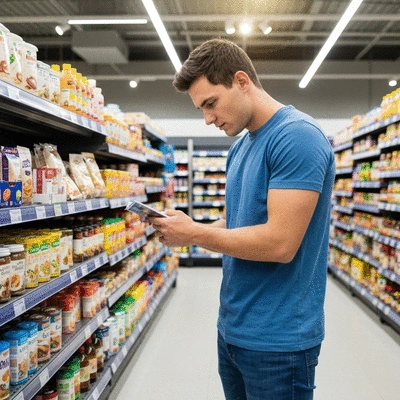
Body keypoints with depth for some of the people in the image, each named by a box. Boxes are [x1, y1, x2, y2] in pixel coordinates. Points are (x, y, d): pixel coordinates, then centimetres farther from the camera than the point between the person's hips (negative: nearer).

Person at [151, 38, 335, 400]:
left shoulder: (297, 136, -19)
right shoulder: (240, 146, 9)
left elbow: (280, 242, -25)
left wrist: (195, 234, -15)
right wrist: (185, 229, -4)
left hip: (277, 339, -8)